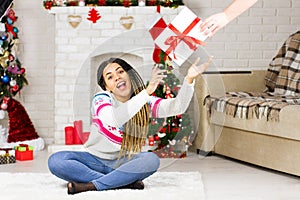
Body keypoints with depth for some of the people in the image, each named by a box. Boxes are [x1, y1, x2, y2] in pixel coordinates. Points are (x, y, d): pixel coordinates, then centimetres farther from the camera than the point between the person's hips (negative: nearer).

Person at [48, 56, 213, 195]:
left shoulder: (144, 102, -4)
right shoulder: (101, 99, -14)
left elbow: (177, 107, -19)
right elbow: (113, 120, -38)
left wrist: (189, 80, -36)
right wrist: (147, 91, -45)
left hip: (123, 162, 1)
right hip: (96, 160, -1)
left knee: (152, 160, -31)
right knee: (55, 161, -28)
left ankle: (91, 185, -31)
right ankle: (126, 182, -29)